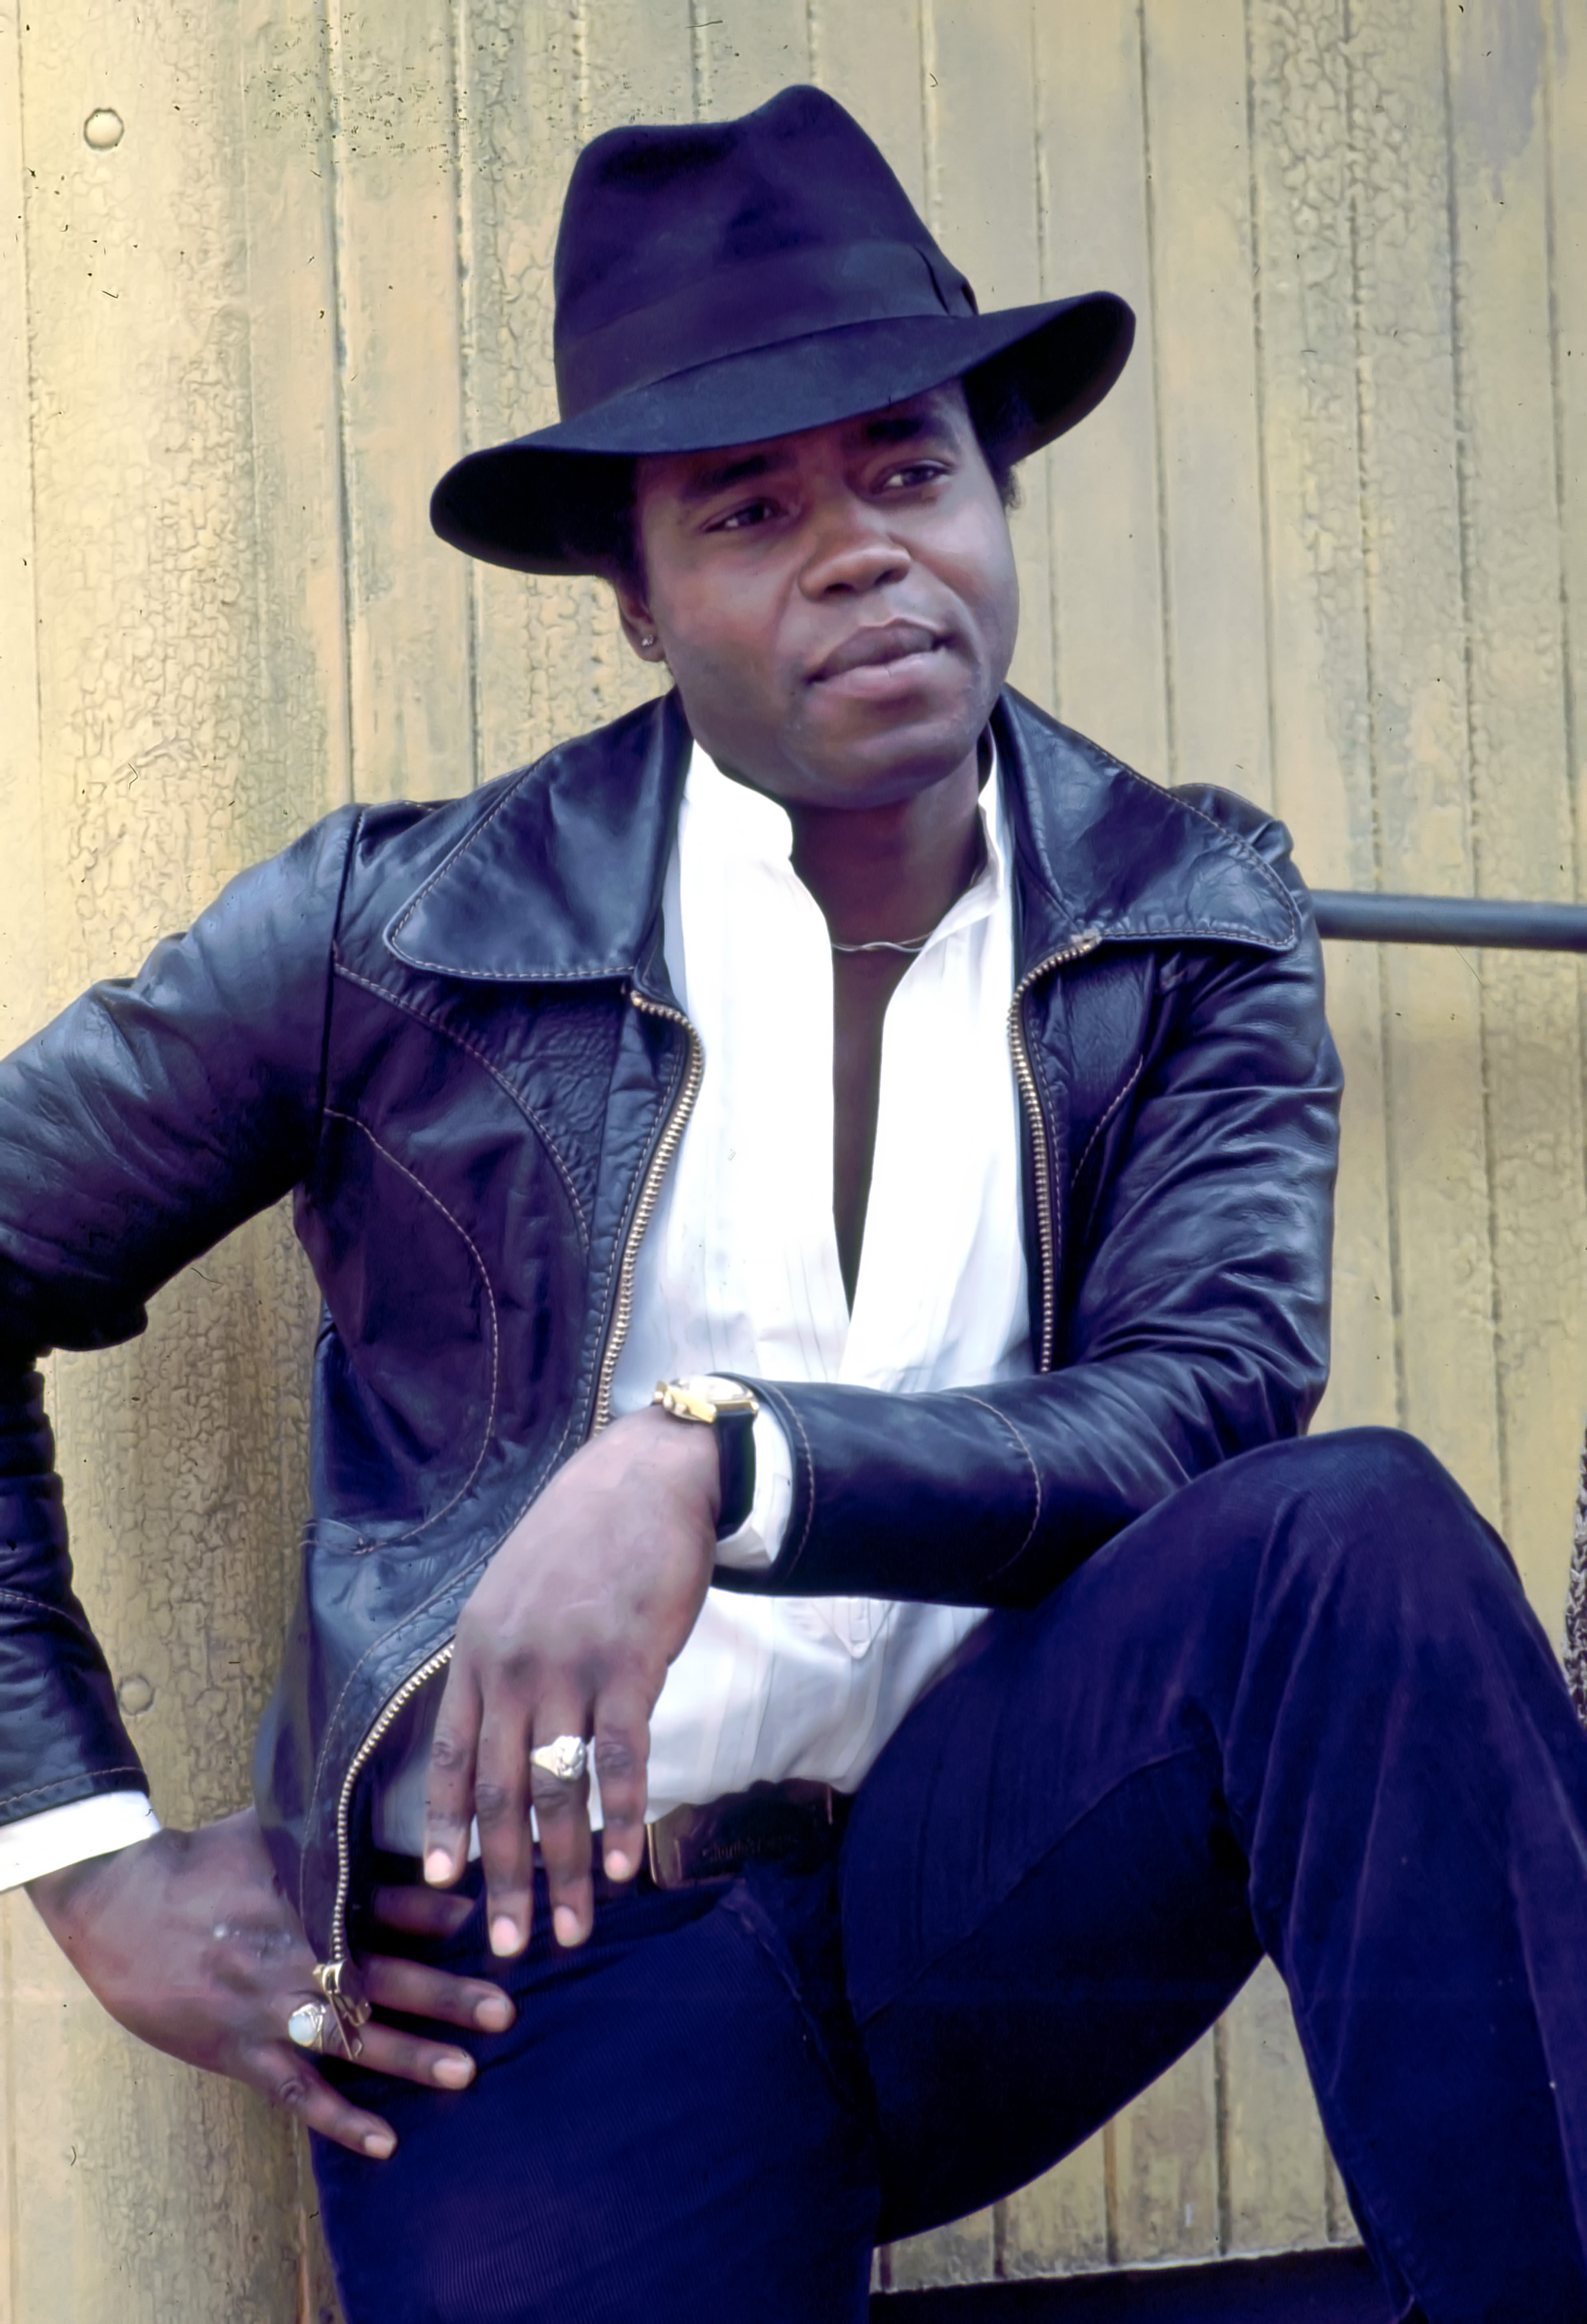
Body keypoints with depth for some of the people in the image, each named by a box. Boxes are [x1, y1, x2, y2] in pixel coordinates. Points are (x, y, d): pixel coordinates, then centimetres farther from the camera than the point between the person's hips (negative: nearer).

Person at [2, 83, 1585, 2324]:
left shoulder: (1192, 917, 4)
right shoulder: (401, 928, -2)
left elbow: (1207, 1402, -10)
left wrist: (713, 1464, -26)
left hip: (986, 1885, 2)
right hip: (545, 1966, -2)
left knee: (1358, 1531, -25)